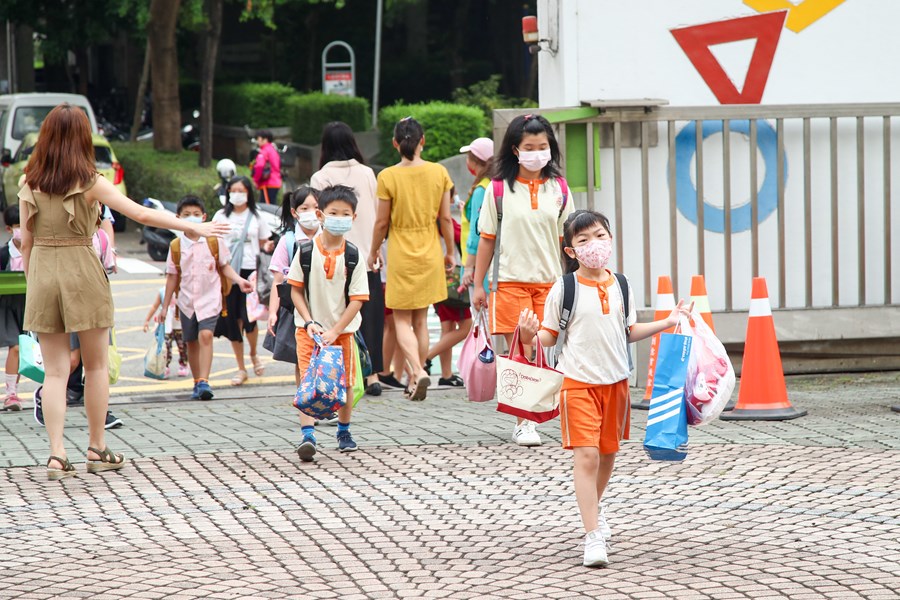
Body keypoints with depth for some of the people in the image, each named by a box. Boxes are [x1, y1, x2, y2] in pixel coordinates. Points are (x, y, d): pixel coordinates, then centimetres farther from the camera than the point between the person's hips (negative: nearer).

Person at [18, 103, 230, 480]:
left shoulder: (30, 187, 2)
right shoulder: (89, 183, -7)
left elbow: (26, 241, 5)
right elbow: (142, 214, -8)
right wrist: (193, 227, 0)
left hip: (42, 274, 3)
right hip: (81, 271, -3)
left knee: (55, 371, 5)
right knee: (96, 366, 12)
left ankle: (56, 455, -3)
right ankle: (97, 450, 17)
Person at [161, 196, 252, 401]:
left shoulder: (213, 241, -1)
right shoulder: (176, 246, 2)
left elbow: (224, 266, 9)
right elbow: (172, 276, 9)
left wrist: (239, 280, -9)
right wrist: (165, 306, 11)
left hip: (209, 298, -2)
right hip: (186, 300, 2)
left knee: (205, 335, -20)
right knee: (192, 342, 9)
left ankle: (204, 381, -23)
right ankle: (197, 384, 21)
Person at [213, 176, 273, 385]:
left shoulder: (256, 216, 7)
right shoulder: (221, 216, 10)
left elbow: (263, 242, 12)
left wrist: (267, 247, -10)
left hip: (249, 270, -2)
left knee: (249, 318, -12)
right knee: (232, 320, 1)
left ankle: (254, 354, 20)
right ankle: (241, 368, 12)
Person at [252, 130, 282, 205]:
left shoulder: (264, 151, -10)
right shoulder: (273, 150, 19)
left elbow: (259, 166, -24)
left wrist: (256, 180, -12)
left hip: (267, 185, -10)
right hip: (276, 183, 10)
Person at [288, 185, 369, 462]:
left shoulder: (353, 255, -8)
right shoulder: (306, 250, -7)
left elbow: (357, 299, -9)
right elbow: (296, 290, -2)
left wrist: (335, 331, -15)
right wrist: (309, 322, -12)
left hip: (342, 328, 1)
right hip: (309, 327, -1)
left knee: (345, 382, 11)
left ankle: (344, 431, 31)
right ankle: (307, 435, -19)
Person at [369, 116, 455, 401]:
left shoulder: (388, 176, -11)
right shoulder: (438, 172, -5)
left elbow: (381, 222, -6)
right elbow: (445, 218, 0)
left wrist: (373, 252, 10)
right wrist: (450, 252, 13)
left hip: (400, 252, -3)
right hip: (429, 252, 3)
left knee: (402, 319, 5)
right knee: (421, 319, 13)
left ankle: (418, 371, -18)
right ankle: (415, 381, 17)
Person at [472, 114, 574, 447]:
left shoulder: (558, 188, 7)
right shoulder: (499, 188, 0)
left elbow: (566, 240, 11)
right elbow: (487, 240, 4)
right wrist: (478, 284, 4)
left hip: (549, 281, 2)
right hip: (511, 280, -2)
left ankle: (532, 417, 10)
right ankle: (522, 423, 0)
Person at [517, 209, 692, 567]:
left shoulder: (621, 286, 6)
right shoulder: (564, 289, -7)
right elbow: (549, 337, -3)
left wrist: (667, 323, 11)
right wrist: (530, 334, -24)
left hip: (616, 380, 5)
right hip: (578, 380, -5)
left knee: (608, 451, 16)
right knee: (586, 454, -13)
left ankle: (592, 508, 43)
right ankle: (593, 536, -12)